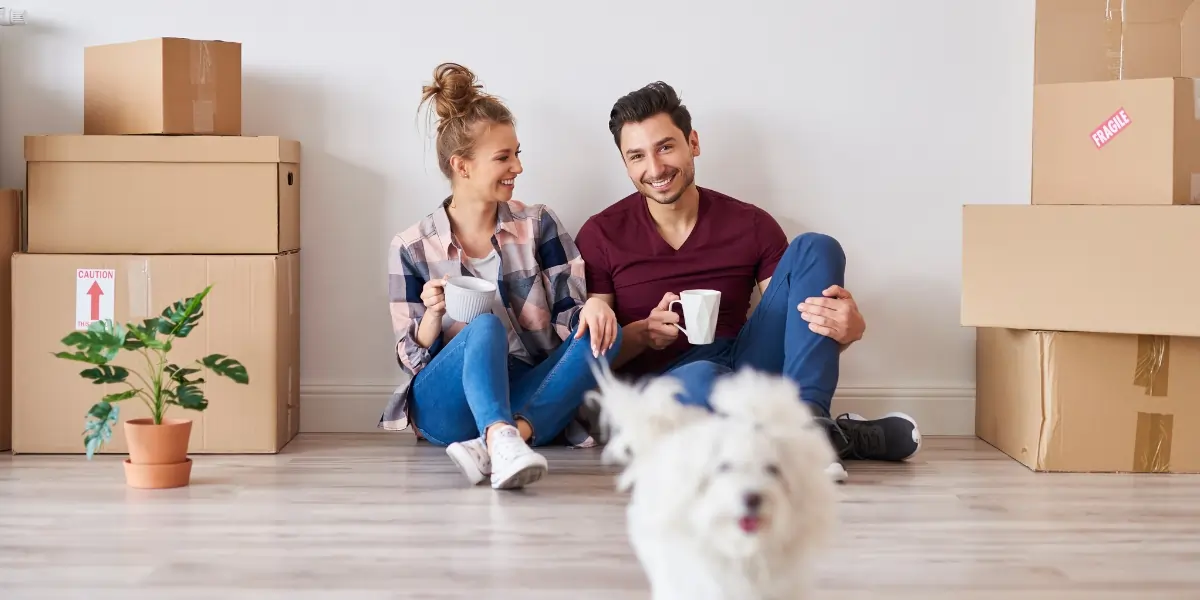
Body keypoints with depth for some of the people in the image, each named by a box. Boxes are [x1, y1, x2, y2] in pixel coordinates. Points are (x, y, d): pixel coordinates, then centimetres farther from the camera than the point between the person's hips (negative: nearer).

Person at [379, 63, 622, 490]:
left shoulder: (538, 225, 7)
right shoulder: (411, 248, 3)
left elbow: (572, 316, 3)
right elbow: (413, 357, 5)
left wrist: (595, 304, -21)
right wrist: (433, 314, -17)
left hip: (531, 399, 2)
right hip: (447, 406, -2)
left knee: (602, 334, -23)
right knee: (485, 327, -31)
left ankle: (495, 443, -41)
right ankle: (502, 442, -59)